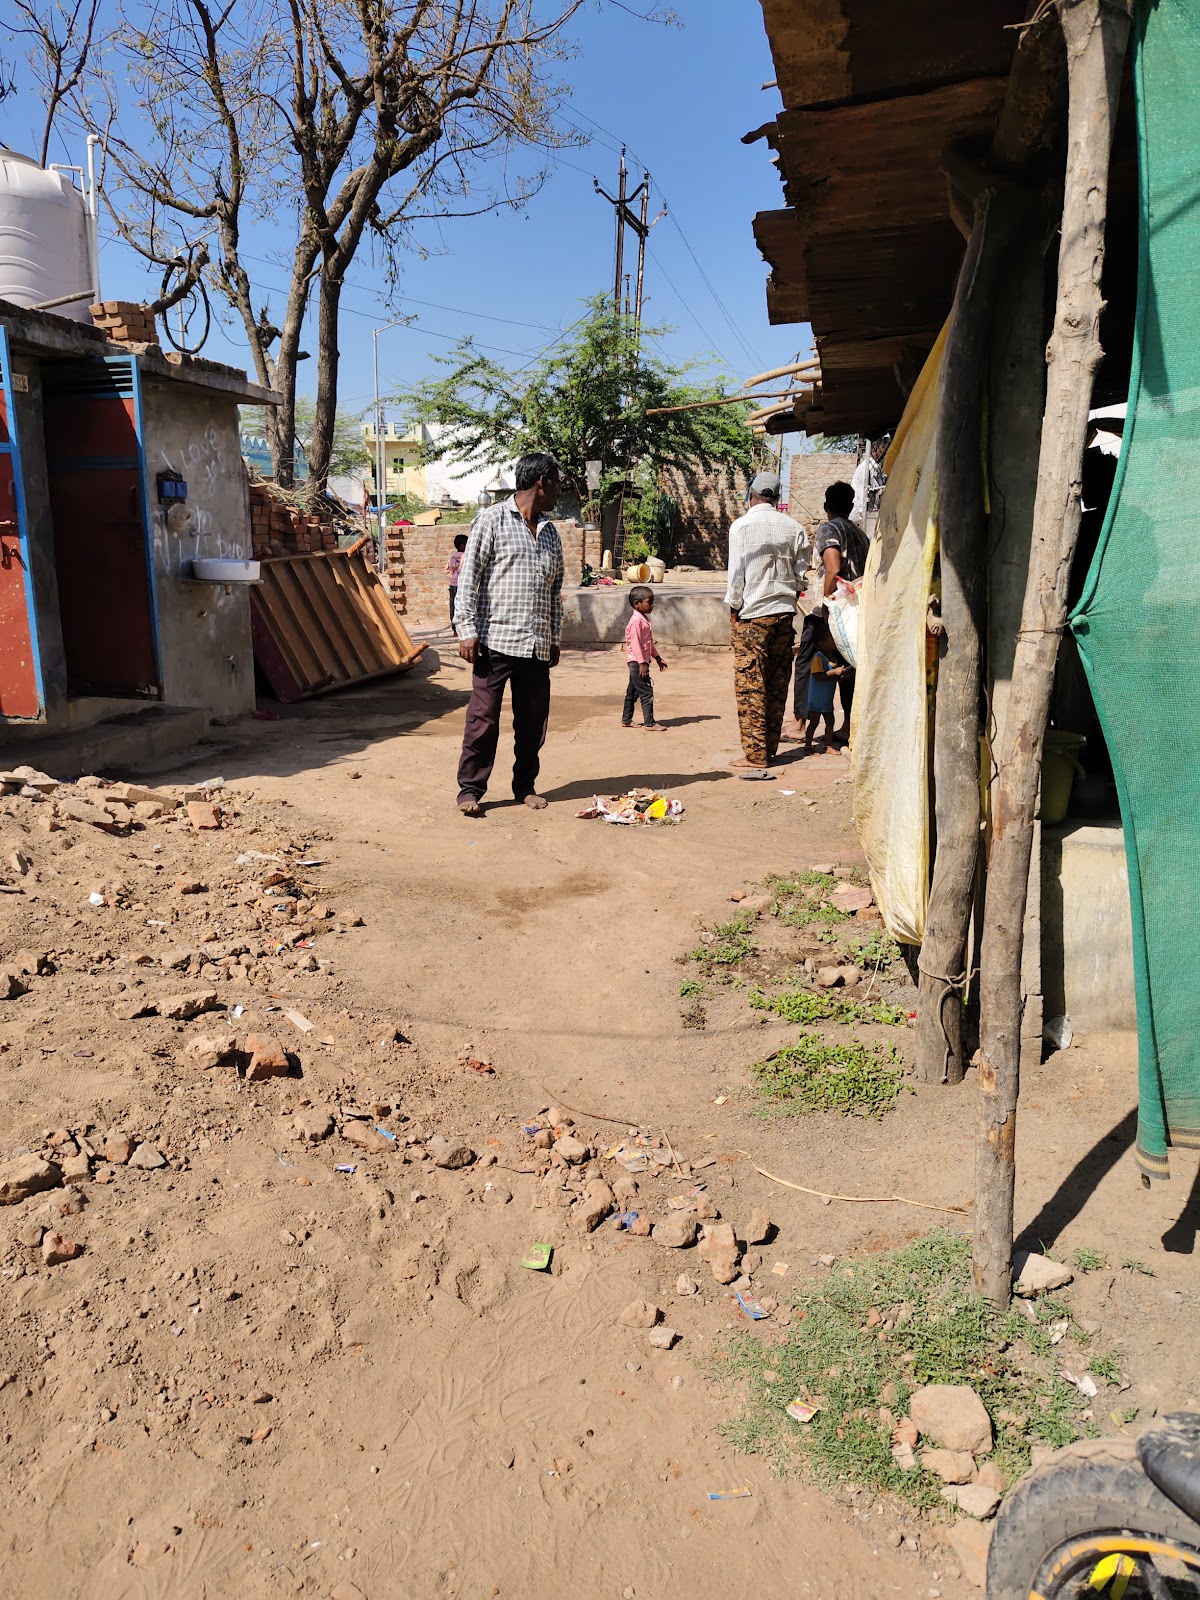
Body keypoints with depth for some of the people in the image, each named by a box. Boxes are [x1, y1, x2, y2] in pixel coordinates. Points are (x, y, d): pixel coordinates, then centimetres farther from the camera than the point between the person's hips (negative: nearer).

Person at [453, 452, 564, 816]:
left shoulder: (550, 531, 18)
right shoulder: (492, 520, -1)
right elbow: (469, 576, -5)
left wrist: (555, 638, 19)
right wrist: (467, 629, -12)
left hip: (537, 647, 6)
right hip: (496, 640, -6)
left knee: (533, 720, 9)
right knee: (483, 717, -4)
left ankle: (525, 786, 22)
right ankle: (470, 789, 6)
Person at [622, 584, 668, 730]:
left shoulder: (645, 619, 14)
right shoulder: (636, 621, -18)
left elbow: (649, 642, 22)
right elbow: (635, 643, -22)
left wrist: (658, 658, 22)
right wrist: (642, 663, -24)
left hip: (642, 661, 10)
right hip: (637, 662, -10)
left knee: (633, 691, 15)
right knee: (646, 692, -9)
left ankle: (626, 720, 23)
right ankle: (649, 723, -6)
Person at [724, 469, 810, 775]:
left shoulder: (742, 526, -8)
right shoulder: (794, 528, 4)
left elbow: (737, 574, -9)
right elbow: (801, 575, 7)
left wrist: (733, 606, 3)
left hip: (752, 613, -5)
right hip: (785, 612, 5)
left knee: (750, 685, -3)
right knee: (777, 683, 11)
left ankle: (756, 757, -4)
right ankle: (770, 748, 19)